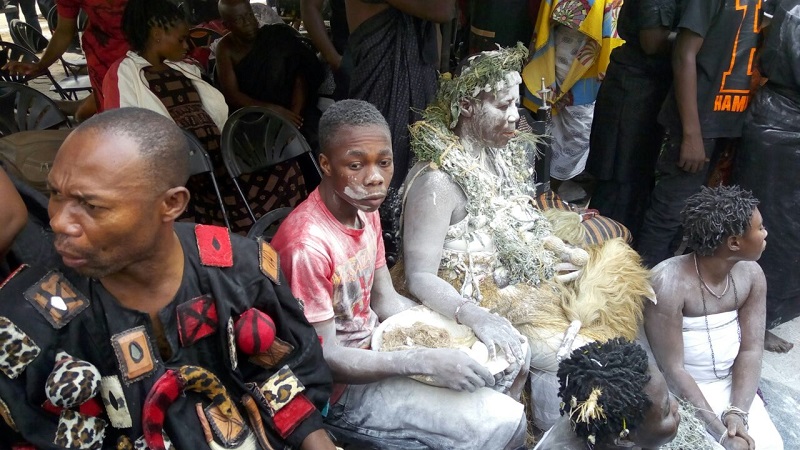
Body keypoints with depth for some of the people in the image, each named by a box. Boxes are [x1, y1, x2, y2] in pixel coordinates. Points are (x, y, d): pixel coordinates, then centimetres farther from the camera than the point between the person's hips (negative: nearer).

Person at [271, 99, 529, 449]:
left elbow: (386, 300, 5)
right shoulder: (308, 246, -30)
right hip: (341, 385, -8)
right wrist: (426, 361, -27)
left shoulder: (366, 209, -2)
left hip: (375, 343, 9)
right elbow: (325, 359, -24)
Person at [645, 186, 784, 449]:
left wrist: (737, 411, -18)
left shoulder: (751, 274, -4)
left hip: (734, 386, 5)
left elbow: (751, 350, -5)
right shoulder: (669, 283, -24)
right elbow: (672, 370, -22)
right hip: (682, 391, -5)